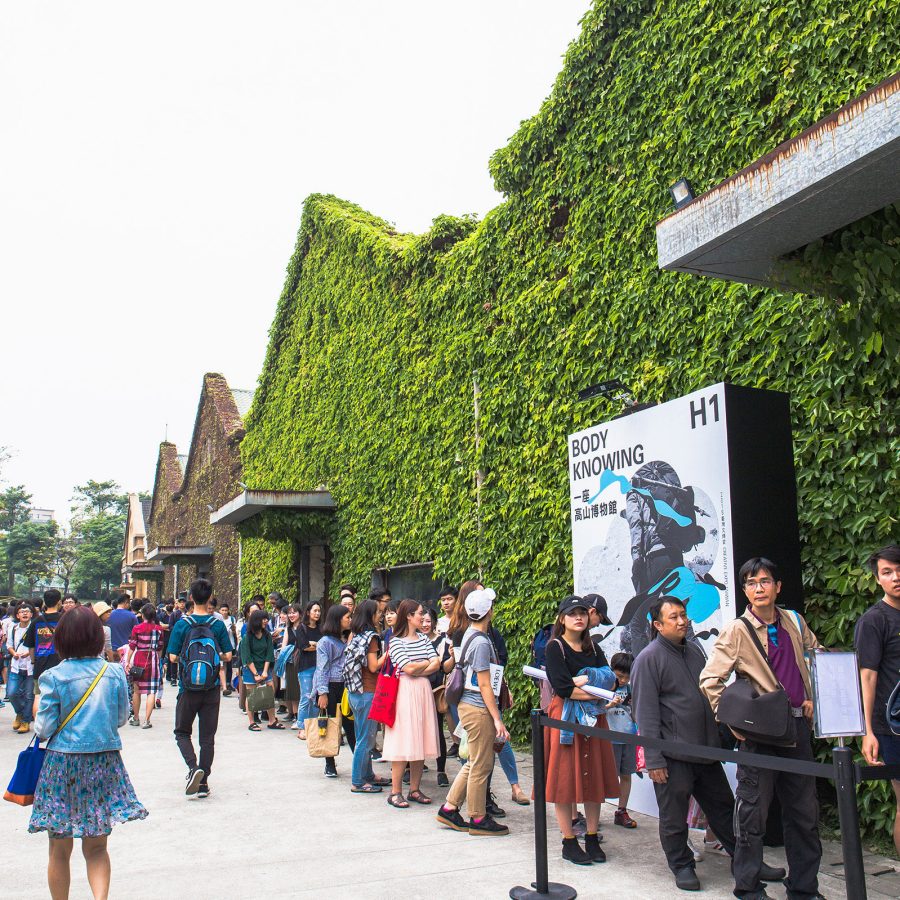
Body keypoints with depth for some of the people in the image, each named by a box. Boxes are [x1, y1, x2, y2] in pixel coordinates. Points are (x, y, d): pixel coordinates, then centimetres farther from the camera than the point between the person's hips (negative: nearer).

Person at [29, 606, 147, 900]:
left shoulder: (53, 677, -10)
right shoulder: (115, 674, -4)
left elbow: (44, 728, -8)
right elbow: (121, 718, 6)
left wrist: (37, 715, 13)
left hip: (62, 764, -2)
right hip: (104, 765, 2)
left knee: (59, 849, 13)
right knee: (96, 847, 12)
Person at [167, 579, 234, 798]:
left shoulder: (182, 624, -7)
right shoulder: (218, 625, -3)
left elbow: (173, 656, -8)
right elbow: (227, 655, -2)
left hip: (188, 687, -1)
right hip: (211, 689, 2)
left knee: (182, 732, 13)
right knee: (208, 736, 9)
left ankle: (193, 767, -10)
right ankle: (204, 782, 11)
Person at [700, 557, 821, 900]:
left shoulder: (794, 621, 6)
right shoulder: (737, 631, -9)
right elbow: (709, 680, -11)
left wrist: (810, 696, 14)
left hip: (798, 725, 5)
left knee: (804, 812, 13)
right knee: (753, 811, 1)